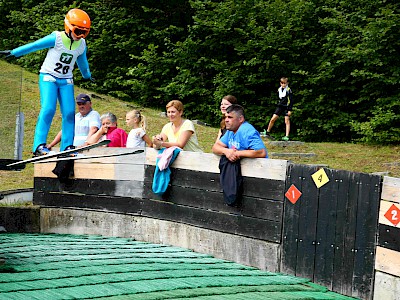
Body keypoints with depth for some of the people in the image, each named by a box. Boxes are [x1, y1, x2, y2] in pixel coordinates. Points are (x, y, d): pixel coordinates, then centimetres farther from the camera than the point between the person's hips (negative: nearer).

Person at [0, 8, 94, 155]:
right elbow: (34, 46, -6)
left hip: (66, 81, 5)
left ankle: (67, 146, 3)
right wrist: (13, 52, 1)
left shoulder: (82, 45, 2)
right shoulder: (56, 38, -14)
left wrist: (87, 76, 39)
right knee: (48, 109, -20)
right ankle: (39, 145, -19)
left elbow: (82, 62, 23)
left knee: (69, 112, -6)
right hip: (48, 78, -5)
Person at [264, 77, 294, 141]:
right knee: (272, 119, 0)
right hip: (280, 106, 5)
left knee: (287, 121, -7)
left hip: (286, 107, -5)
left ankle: (287, 136, -7)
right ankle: (267, 133, 15)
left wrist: (290, 110, -13)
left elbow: (291, 100, -9)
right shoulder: (279, 90, 9)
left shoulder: (288, 90, -9)